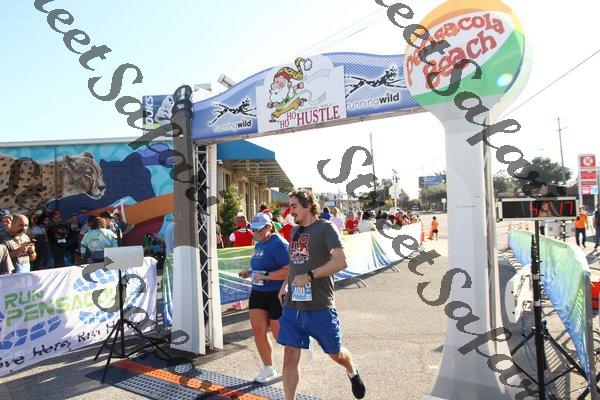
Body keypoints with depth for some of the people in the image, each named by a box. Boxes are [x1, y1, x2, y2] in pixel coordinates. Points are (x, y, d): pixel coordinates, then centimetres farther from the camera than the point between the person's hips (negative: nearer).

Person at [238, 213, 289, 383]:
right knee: (258, 330, 4)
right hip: (258, 293, 8)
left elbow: (289, 270, -25)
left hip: (277, 295, -8)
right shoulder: (259, 244, 11)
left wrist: (265, 276, -26)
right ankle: (268, 369, 21)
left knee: (280, 334, 3)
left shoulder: (279, 244, -17)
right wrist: (250, 272, 8)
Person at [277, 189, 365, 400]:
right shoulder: (295, 231, 12)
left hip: (320, 306, -5)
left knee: (335, 353, 15)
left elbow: (341, 262, -20)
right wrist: (285, 284, 10)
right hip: (292, 305, 5)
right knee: (290, 357, 3)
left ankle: (352, 372, 47)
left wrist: (309, 276, -23)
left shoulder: (325, 227, -9)